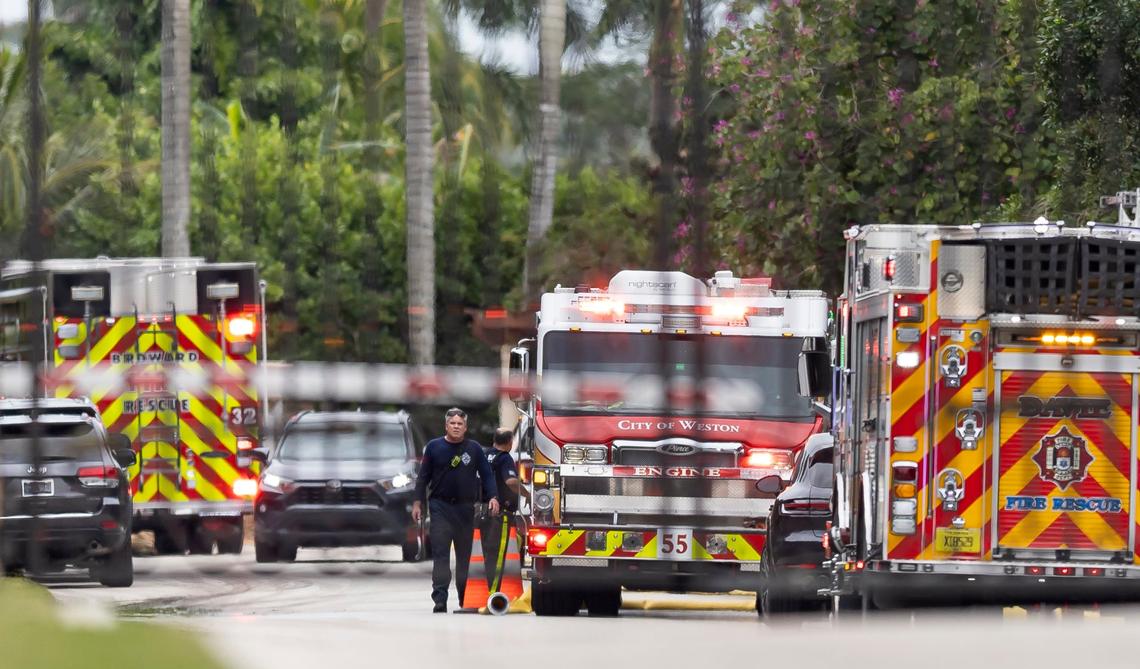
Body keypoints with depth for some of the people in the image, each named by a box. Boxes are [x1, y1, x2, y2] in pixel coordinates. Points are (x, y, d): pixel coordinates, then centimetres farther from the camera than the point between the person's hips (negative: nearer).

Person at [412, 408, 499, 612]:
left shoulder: (474, 448, 5)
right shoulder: (434, 447, 5)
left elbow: (487, 475, 5)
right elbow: (423, 476, 7)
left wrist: (493, 497, -9)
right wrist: (417, 502, 1)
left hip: (465, 508, 1)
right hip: (441, 506, -1)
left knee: (465, 555, 9)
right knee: (440, 554, -10)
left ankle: (465, 598, 20)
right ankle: (440, 600, -15)